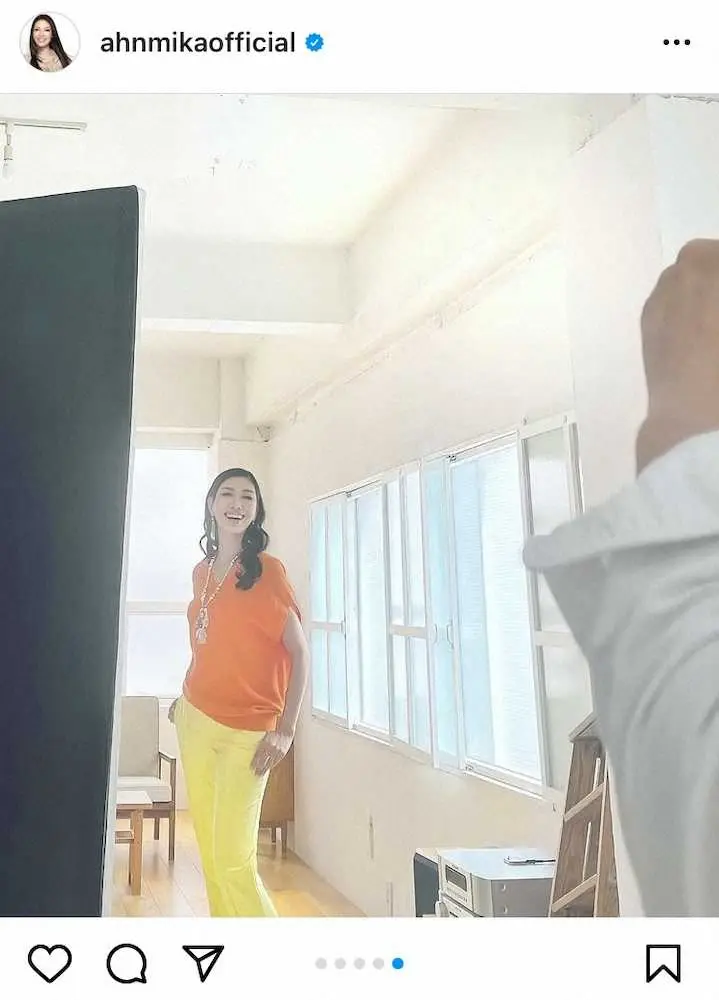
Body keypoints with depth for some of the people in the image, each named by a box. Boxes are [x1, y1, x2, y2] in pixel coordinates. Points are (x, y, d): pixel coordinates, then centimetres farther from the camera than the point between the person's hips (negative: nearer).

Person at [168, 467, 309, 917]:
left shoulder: (268, 570, -9)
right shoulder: (202, 572, 9)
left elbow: (300, 653, -10)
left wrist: (285, 730, -15)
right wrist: (184, 698, 11)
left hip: (248, 729, -6)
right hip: (195, 721, 6)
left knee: (233, 859, -9)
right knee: (210, 852, 10)